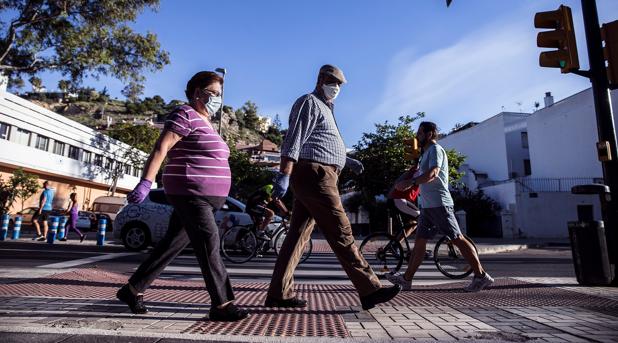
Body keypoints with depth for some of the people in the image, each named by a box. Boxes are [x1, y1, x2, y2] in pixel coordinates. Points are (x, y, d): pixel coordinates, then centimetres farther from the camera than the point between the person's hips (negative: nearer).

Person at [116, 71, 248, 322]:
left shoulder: (204, 121, 22)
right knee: (209, 243, -12)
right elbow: (161, 148, -16)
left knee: (172, 244, 12)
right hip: (189, 193, -10)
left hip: (203, 197, 10)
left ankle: (133, 289, 24)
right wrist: (145, 183, -25)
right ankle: (221, 304, -7)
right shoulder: (186, 115, -6)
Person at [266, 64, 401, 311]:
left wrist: (347, 162, 27)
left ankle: (279, 294, 10)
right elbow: (294, 140, -14)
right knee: (341, 233, -9)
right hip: (315, 176, -10)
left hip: (311, 178, 10)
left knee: (298, 234, 6)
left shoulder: (324, 108, 29)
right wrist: (284, 176, -23)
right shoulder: (309, 103, -2)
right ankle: (370, 290, -3)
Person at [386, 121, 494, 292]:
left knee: (457, 239, -5)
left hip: (439, 204, -10)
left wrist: (410, 182, -36)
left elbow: (433, 172, -25)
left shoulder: (435, 149, -7)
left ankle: (481, 276, 5)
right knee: (419, 241, 7)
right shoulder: (427, 153, 23)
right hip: (428, 206, 10)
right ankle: (407, 279, 10)